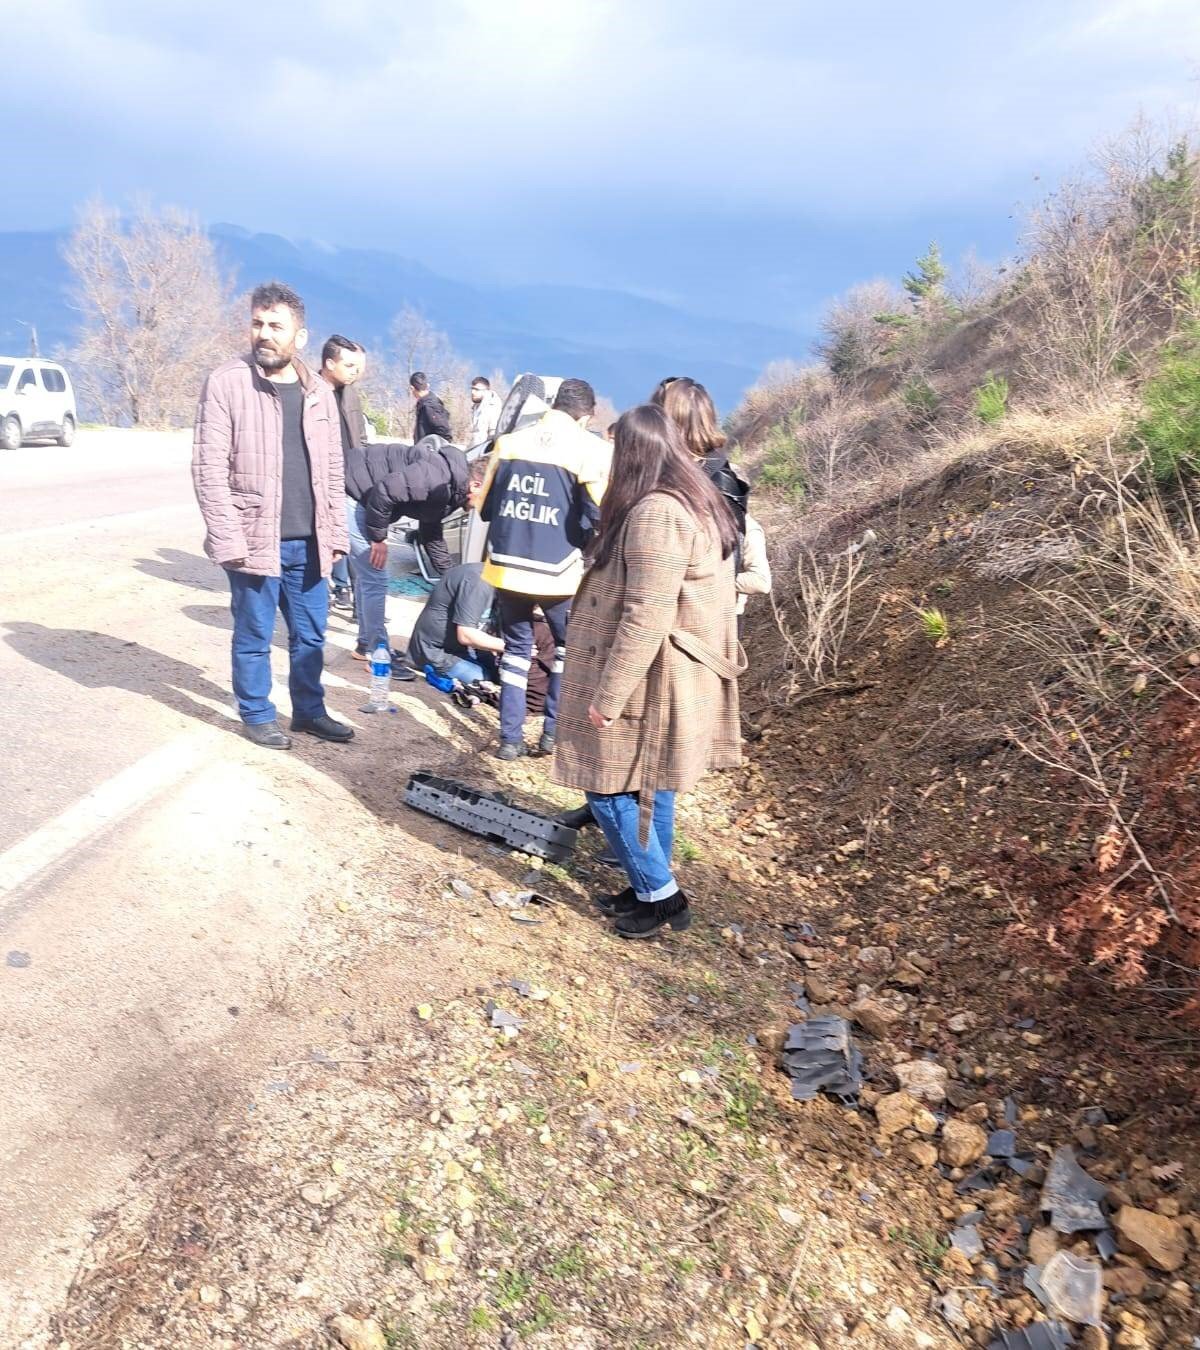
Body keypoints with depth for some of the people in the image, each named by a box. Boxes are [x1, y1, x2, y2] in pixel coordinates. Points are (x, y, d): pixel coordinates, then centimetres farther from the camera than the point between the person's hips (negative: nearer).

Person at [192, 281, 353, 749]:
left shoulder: (319, 392, 8)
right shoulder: (226, 383, -7)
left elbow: (333, 470, 12)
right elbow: (209, 469, -10)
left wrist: (335, 534, 6)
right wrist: (230, 540, -16)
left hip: (307, 542, 5)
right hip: (254, 540, -4)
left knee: (311, 634, 14)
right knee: (254, 637, 8)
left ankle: (309, 710, 31)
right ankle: (257, 715, 25)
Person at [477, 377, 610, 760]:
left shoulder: (508, 442, 5)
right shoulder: (590, 449, -9)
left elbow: (485, 507, 12)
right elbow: (601, 516, -14)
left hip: (507, 566, 4)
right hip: (557, 571, -3)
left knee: (516, 649, 17)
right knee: (570, 648, 19)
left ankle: (511, 738, 16)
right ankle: (554, 731, 19)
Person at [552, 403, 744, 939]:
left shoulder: (655, 513, -22)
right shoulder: (701, 505, 10)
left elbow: (645, 619, -26)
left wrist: (606, 698, -19)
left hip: (647, 685, -10)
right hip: (672, 680, 10)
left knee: (612, 791, 3)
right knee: (650, 789, 19)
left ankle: (661, 895, 15)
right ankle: (652, 890, 31)